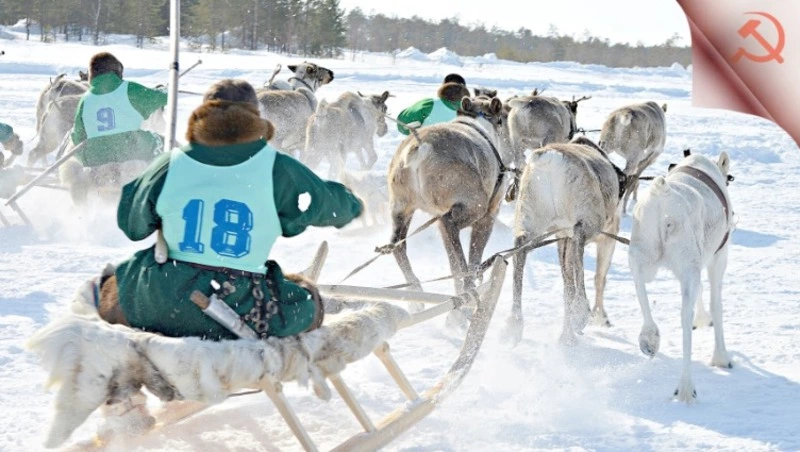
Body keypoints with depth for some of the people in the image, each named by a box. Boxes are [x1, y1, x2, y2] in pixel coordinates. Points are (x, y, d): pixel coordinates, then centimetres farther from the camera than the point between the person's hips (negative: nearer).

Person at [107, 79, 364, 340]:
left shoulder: (170, 166, 0)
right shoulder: (277, 170, -4)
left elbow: (131, 224, 13)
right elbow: (326, 202, 14)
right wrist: (352, 206, 37)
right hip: (241, 316, -1)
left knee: (111, 283, 29)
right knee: (307, 302, 23)